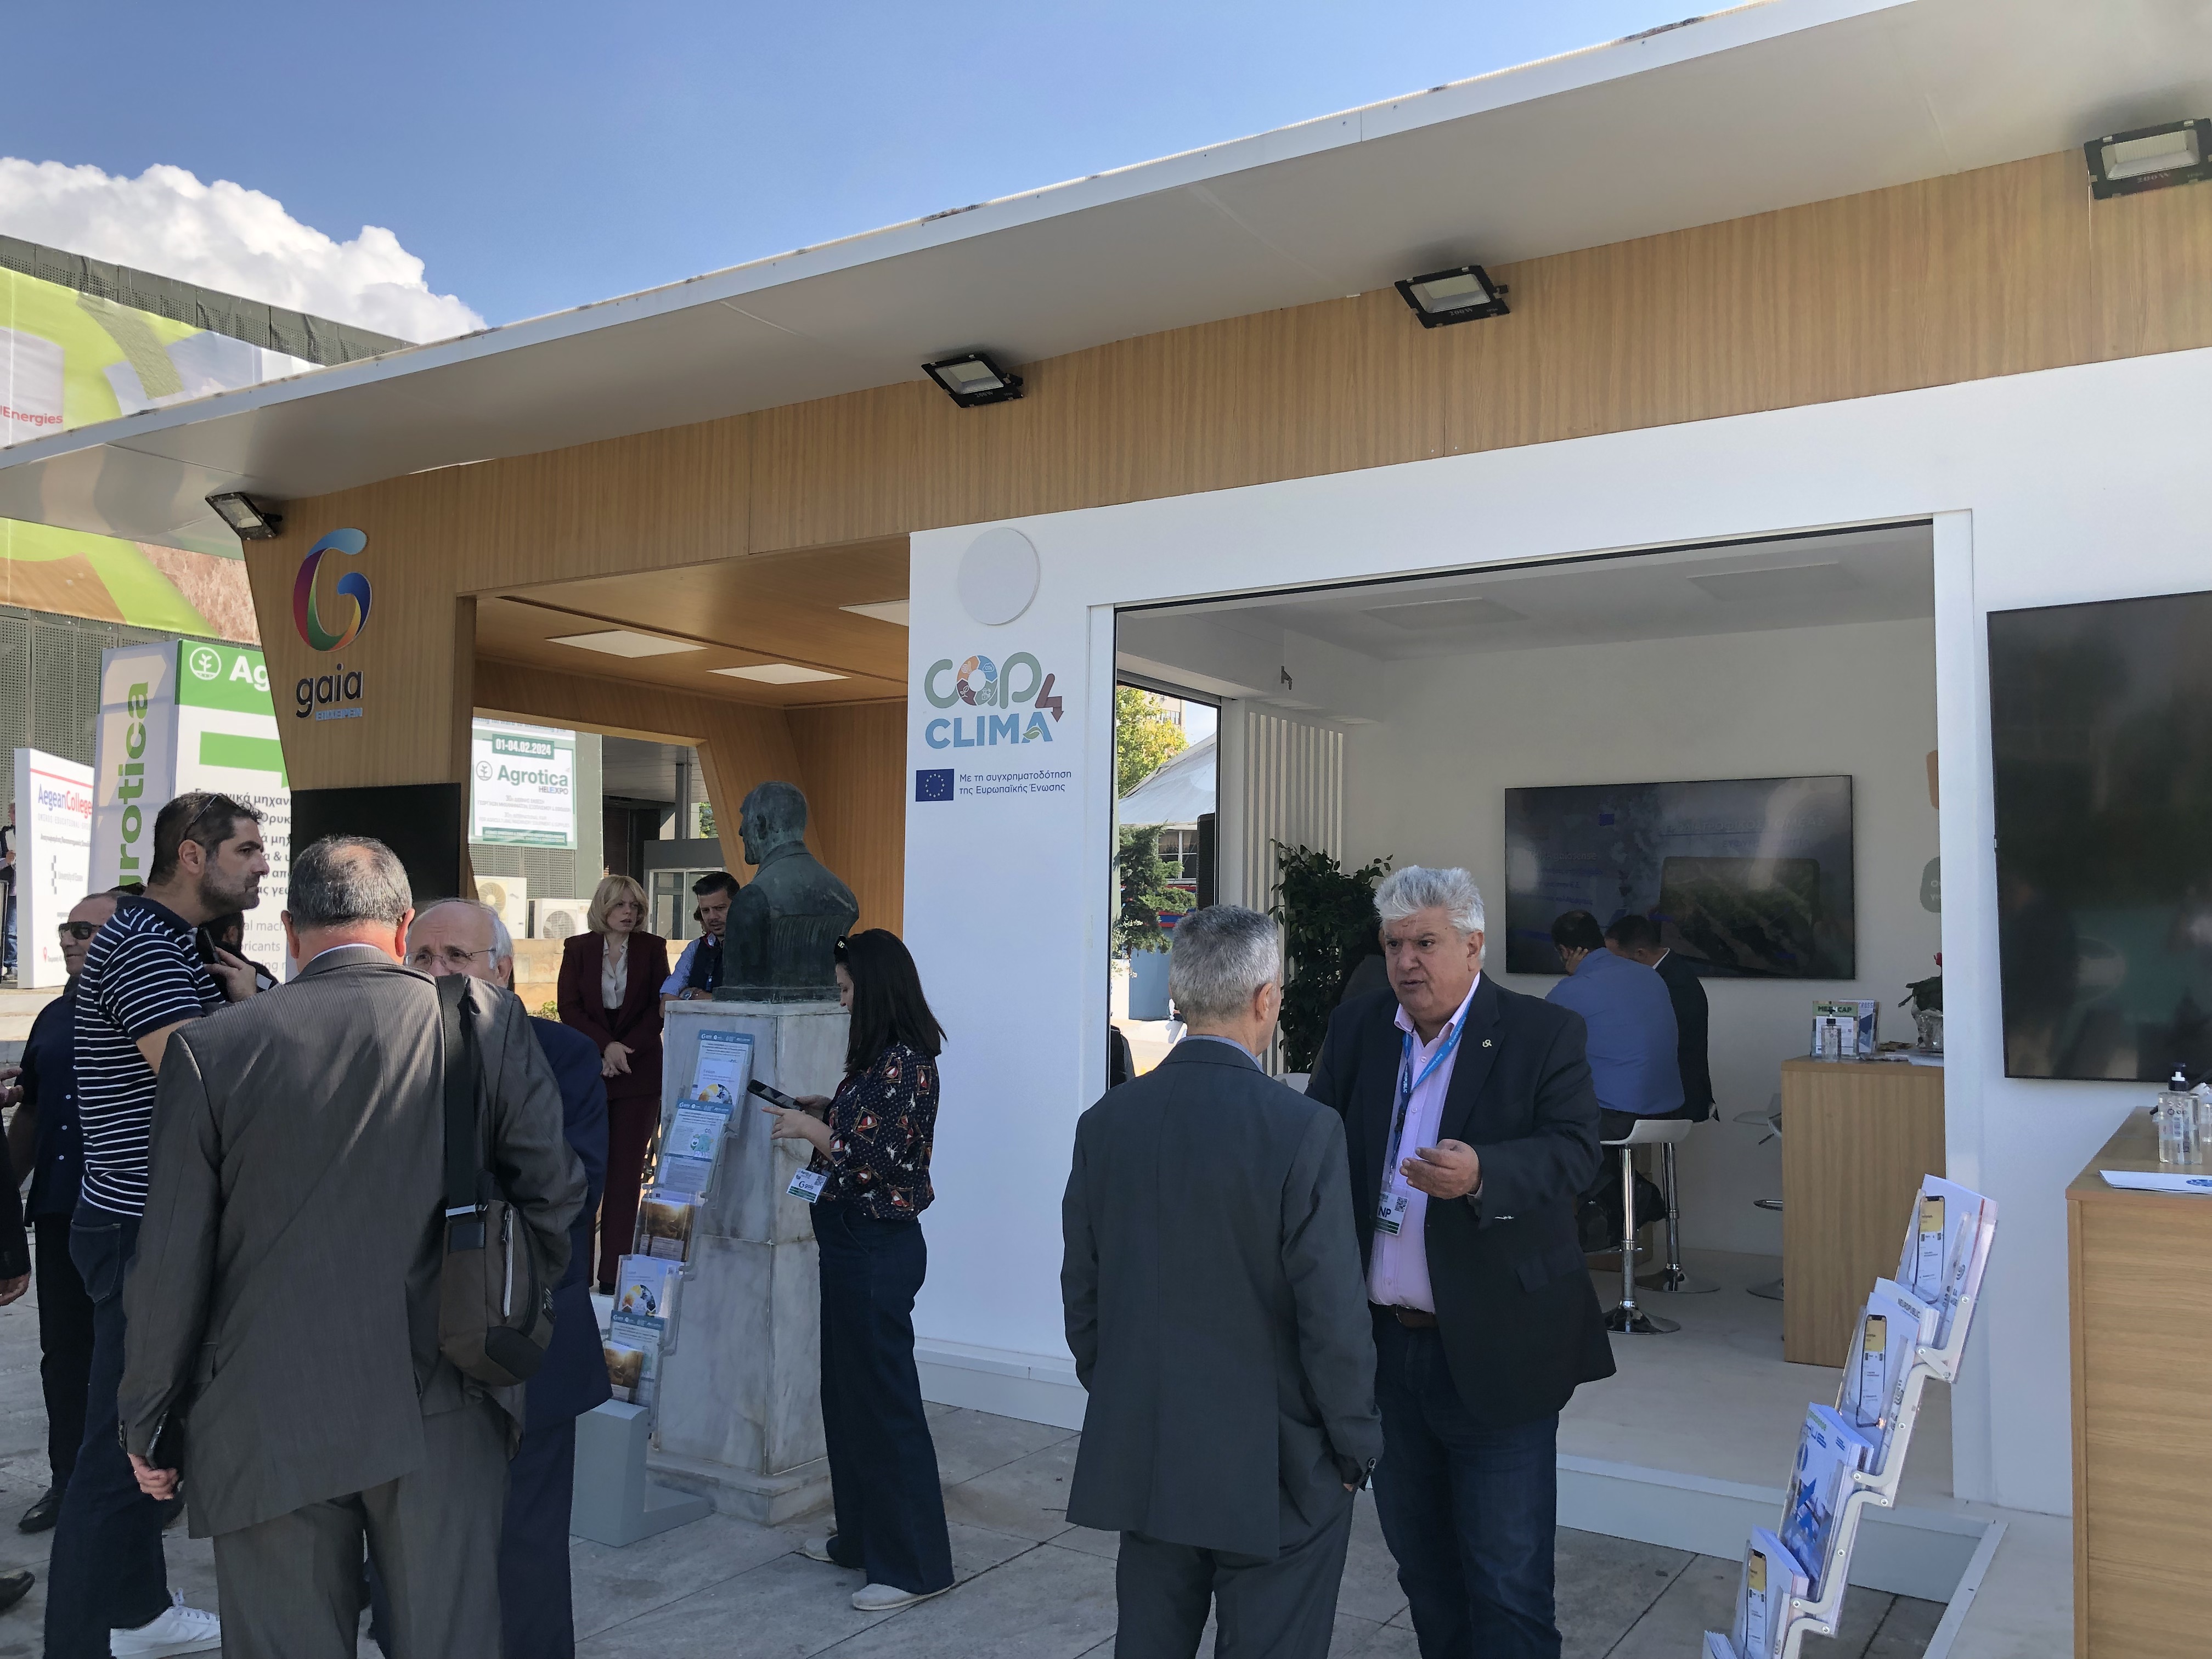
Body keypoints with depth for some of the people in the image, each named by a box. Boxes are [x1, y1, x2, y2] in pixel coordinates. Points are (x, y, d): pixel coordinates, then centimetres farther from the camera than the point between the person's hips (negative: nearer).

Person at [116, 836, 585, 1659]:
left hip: (268, 1427, 0)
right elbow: (555, 1197, -1)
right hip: (443, 1420, 0)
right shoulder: (492, 1025, -6)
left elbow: (171, 1261, -2)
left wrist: (147, 1426, 10)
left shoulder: (211, 1048, -5)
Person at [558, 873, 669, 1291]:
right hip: (586, 1069, 0)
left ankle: (614, 1273, 3)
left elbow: (659, 1007, 1)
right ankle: (575, 1269, 6)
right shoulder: (577, 948, 6)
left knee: (626, 1173, 0)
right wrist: (606, 1046, -13)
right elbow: (569, 1007, -1)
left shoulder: (652, 948, 5)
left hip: (638, 1072, 0)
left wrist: (627, 1049, -11)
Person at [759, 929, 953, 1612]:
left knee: (884, 1397, -1)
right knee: (847, 1391, 19)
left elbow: (882, 1163, -23)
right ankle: (862, 1536, 33)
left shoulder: (905, 1063, -21)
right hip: (852, 1241, 10)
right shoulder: (879, 1056, 9)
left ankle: (914, 1563, 10)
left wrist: (815, 1129, -13)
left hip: (879, 1248, -10)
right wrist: (826, 1109, 8)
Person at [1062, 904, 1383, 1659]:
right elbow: (1333, 1314, -16)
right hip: (1273, 1470, -5)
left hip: (1140, 1459, 5)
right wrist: (1356, 1448, -2)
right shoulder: (1304, 1129, -19)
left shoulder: (1105, 1122, -4)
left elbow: (1081, 1293, 5)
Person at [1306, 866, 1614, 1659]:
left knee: (1509, 1582, 3)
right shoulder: (1355, 1030, 6)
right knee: (1421, 1563, 21)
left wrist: (1482, 1175, -36)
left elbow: (1573, 1151, -19)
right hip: (1383, 1344, 5)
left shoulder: (1544, 1035, -8)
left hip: (1495, 1352, -5)